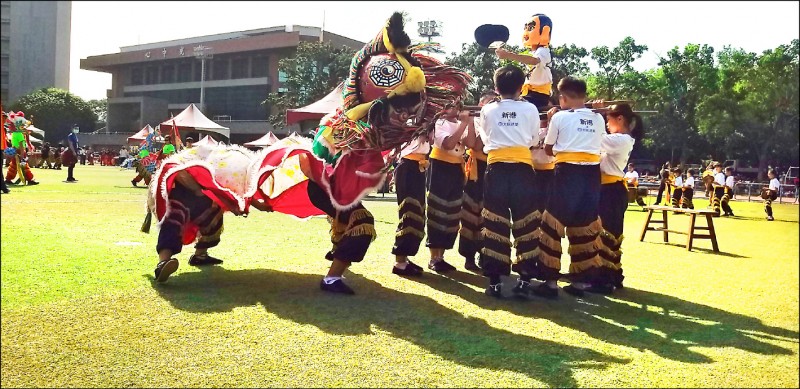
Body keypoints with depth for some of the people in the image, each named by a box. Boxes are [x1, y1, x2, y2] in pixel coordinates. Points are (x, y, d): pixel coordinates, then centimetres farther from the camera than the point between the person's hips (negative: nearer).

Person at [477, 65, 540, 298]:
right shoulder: (530, 110, 5)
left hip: (497, 169, 1)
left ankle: (494, 280, 3)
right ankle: (524, 280, 5)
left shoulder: (488, 110, 8)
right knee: (524, 225, 5)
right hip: (522, 170, 0)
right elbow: (534, 141, 16)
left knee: (495, 225, 2)